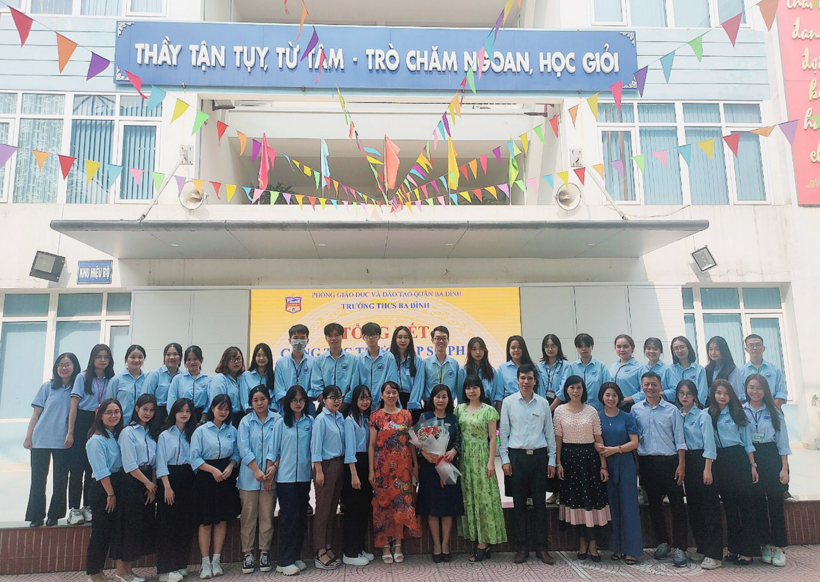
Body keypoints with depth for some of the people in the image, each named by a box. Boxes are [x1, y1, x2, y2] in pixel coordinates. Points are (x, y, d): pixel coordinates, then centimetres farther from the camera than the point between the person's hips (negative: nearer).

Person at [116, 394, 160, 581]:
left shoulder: (152, 432, 12)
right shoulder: (128, 432, -9)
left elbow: (154, 462, 9)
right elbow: (130, 465, -14)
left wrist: (153, 485, -1)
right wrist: (148, 483, -9)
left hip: (149, 483, 7)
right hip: (132, 482, -7)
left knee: (146, 525, 9)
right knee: (130, 525, -2)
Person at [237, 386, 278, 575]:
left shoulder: (277, 420, 1)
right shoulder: (245, 421, 2)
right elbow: (244, 449, -5)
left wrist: (273, 468, -13)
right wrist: (257, 471, -13)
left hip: (270, 475, 0)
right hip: (249, 476, 0)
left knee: (267, 515, 5)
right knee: (248, 515, 4)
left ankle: (264, 552, 15)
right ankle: (248, 553, 14)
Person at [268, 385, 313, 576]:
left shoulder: (310, 422, 4)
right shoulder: (281, 423, -1)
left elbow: (313, 446, 5)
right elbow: (273, 449, 1)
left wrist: (316, 471, -2)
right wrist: (270, 472, -4)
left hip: (304, 476, 3)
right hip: (286, 477, -3)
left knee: (301, 517, 8)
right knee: (289, 517, -1)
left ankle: (295, 557, 21)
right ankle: (285, 562, 8)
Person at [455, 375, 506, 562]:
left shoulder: (488, 410, -4)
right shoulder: (460, 409, 8)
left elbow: (492, 438, -5)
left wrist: (491, 461, -11)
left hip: (481, 456, -4)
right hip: (465, 456, 5)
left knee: (484, 496, -3)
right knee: (468, 496, 6)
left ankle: (484, 542, 3)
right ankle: (476, 538, 15)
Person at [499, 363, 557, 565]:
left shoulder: (543, 403, 5)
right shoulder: (508, 402, 1)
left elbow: (550, 432, 9)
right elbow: (504, 432, 2)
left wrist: (552, 460, 6)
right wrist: (505, 459, -2)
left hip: (539, 455, 1)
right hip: (517, 456, -1)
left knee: (540, 503, 5)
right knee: (519, 503, 5)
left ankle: (541, 547, 16)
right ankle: (522, 547, 15)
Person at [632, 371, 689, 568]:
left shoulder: (672, 410, 1)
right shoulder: (636, 410, 5)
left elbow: (679, 440, 0)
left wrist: (681, 465, -7)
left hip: (670, 461, -2)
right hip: (647, 462, 2)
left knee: (677, 504, -2)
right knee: (654, 504, 10)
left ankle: (679, 547, 5)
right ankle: (662, 542, 24)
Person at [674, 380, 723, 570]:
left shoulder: (702, 415, -5)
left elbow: (709, 444, -10)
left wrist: (707, 469, -15)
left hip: (701, 460, -6)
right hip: (685, 461, 6)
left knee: (709, 506, -4)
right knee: (693, 506, 11)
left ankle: (714, 554, 0)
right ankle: (702, 548, 23)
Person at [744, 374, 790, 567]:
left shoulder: (774, 412, 6)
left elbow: (782, 442, 6)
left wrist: (784, 468, -1)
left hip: (772, 458, 0)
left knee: (775, 501, -2)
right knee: (758, 502, 5)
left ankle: (778, 547, 7)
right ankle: (765, 545, 14)